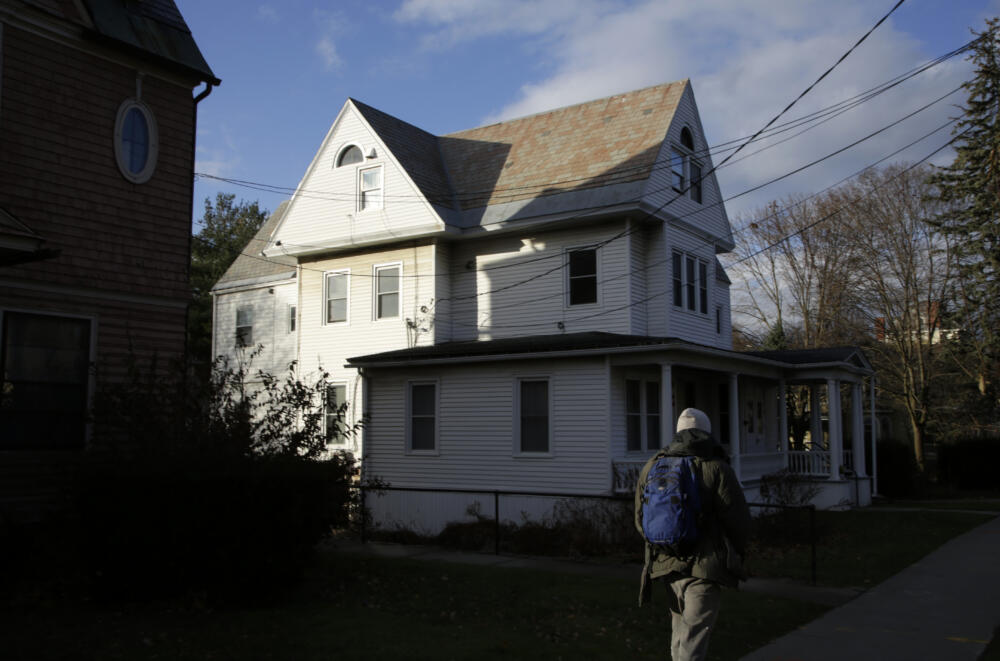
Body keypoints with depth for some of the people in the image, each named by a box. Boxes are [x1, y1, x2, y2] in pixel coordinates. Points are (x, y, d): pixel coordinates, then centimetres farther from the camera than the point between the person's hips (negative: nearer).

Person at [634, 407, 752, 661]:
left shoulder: (652, 467, 6)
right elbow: (738, 518, -8)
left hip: (668, 564, 5)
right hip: (707, 566, -5)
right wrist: (737, 553, 11)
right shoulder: (716, 469, -9)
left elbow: (641, 518, 11)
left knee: (680, 628, 21)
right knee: (693, 640, -3)